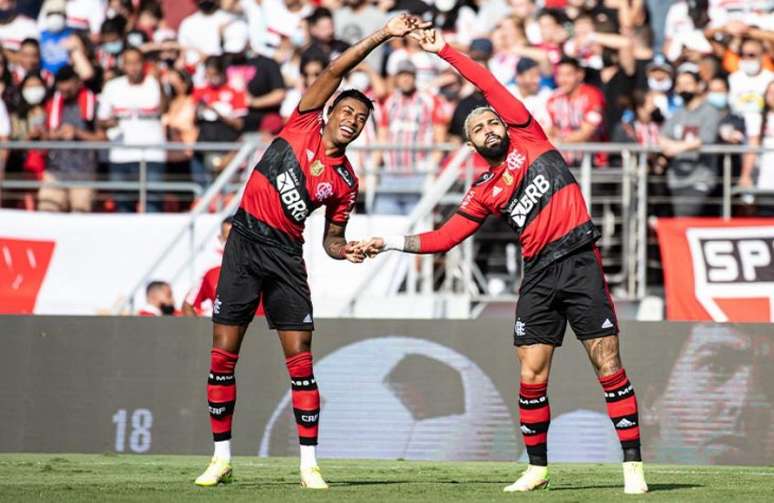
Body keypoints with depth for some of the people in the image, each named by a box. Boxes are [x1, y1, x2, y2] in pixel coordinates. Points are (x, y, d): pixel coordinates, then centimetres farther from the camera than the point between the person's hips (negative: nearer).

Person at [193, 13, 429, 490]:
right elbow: (337, 70, -3)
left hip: (286, 253, 1)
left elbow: (331, 238, 14)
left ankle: (309, 464, 0)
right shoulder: (304, 125, 2)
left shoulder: (346, 181, 7)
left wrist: (347, 250, -9)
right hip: (246, 240, -1)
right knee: (223, 355, -2)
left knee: (300, 360, -5)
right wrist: (383, 35, -7)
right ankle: (221, 458, 7)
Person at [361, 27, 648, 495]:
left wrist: (444, 49, 4)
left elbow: (489, 84, 3)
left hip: (580, 263, -4)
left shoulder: (528, 137, 9)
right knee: (532, 377, 1)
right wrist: (389, 243, 11)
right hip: (539, 275, 4)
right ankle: (537, 469, 15)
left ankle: (633, 466, -5)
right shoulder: (484, 193, 16)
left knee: (609, 367, -6)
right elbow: (443, 238, 16)